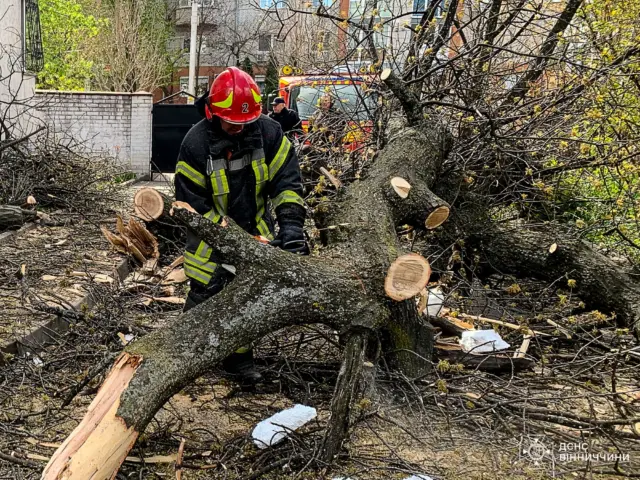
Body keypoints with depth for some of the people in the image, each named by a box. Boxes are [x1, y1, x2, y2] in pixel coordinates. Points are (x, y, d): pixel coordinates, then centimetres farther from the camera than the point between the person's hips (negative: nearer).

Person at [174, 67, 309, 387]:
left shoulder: (269, 132, -14)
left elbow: (287, 180, -12)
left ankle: (239, 358, 24)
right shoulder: (196, 143, -22)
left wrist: (291, 224, -27)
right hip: (212, 236, -3)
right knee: (204, 295, 0)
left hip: (256, 230, 3)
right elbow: (191, 204, -17)